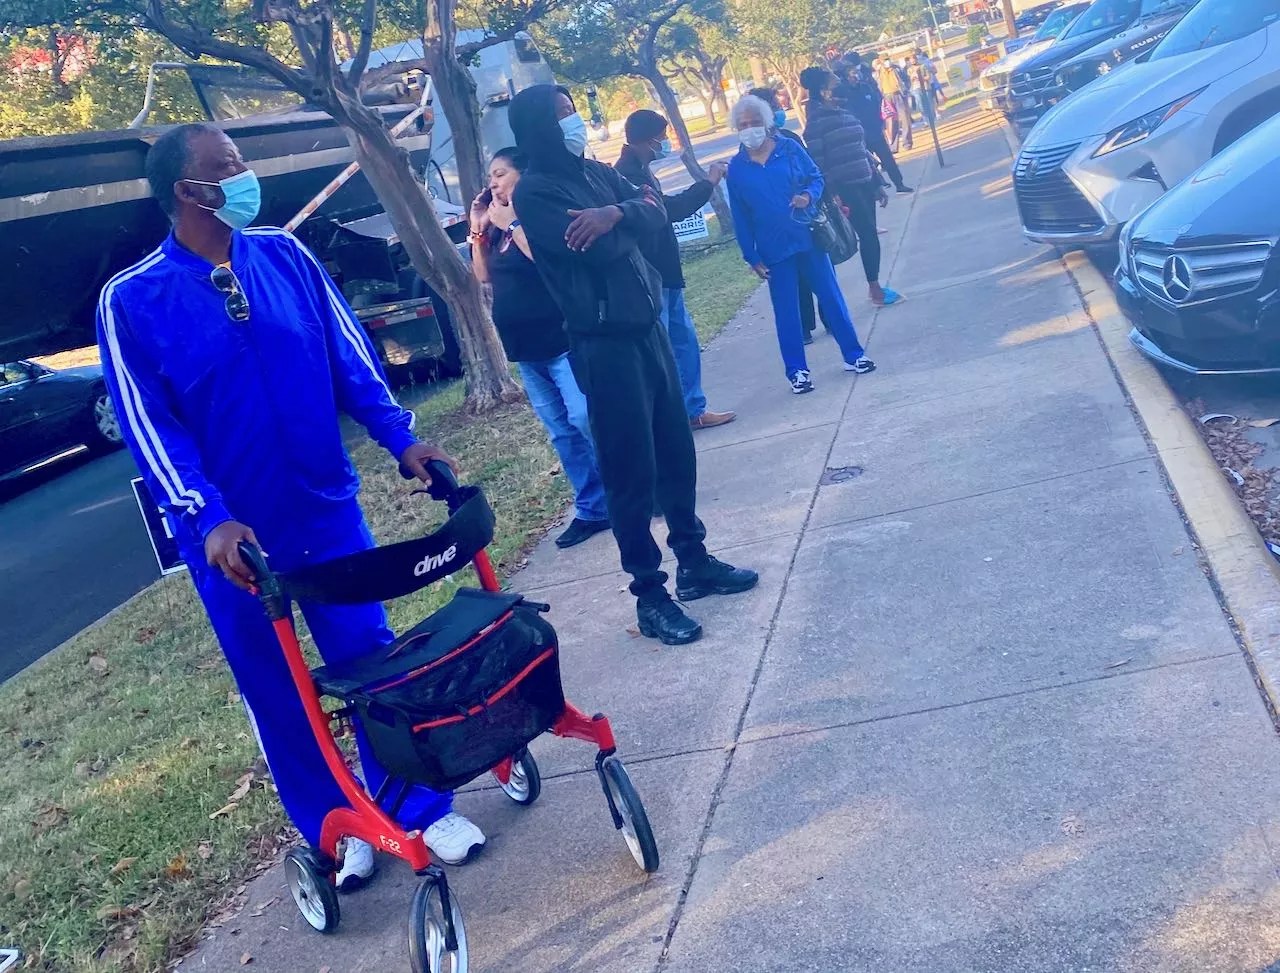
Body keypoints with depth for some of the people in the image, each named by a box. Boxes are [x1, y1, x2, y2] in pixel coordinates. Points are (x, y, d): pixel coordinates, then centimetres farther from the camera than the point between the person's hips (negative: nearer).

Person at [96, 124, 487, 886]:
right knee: (275, 692, 10)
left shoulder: (285, 256, 1)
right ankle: (334, 832, 29)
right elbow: (148, 423, -10)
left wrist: (401, 437, -6)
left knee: (374, 659, 8)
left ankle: (423, 808, 23)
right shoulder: (131, 300, -8)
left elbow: (348, 355, 3)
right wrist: (208, 518, -21)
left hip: (329, 508, 2)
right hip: (231, 534, -2)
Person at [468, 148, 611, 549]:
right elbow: (484, 275, 16)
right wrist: (478, 229, 7)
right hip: (526, 348, 8)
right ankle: (591, 509, 14)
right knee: (562, 433, 8)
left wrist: (511, 224, -16)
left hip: (561, 340, -8)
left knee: (586, 419, -16)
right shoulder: (499, 224, 15)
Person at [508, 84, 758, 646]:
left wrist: (616, 214, -18)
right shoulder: (535, 192, -12)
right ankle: (649, 595, 8)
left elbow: (655, 215, 3)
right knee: (631, 469, -2)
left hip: (646, 326, 8)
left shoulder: (594, 171, 13)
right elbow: (599, 249, -23)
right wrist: (629, 217, -3)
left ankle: (694, 562, 29)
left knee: (677, 450, 14)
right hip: (603, 345, -8)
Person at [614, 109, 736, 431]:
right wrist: (709, 182, -13)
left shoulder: (639, 171, 13)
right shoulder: (627, 174, -19)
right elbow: (672, 209, -23)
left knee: (684, 339, 15)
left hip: (663, 273, 11)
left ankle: (694, 410, 23)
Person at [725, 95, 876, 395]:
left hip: (808, 236, 0)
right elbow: (740, 217, 1)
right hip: (773, 248, 0)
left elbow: (816, 177, 6)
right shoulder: (736, 168, -1)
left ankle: (853, 355, 18)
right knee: (786, 310, 4)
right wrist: (751, 256, -2)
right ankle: (797, 371, 13)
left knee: (831, 295, 6)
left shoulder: (789, 148, -1)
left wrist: (808, 195, -18)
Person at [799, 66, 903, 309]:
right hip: (846, 188, -7)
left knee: (870, 234, 9)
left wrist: (877, 185, 19)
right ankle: (875, 289, 5)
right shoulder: (816, 123, -10)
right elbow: (818, 164, -15)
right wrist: (833, 198, -18)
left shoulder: (845, 114, 13)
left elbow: (862, 150, 18)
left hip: (864, 184, 7)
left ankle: (875, 286, 19)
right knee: (867, 235, -5)